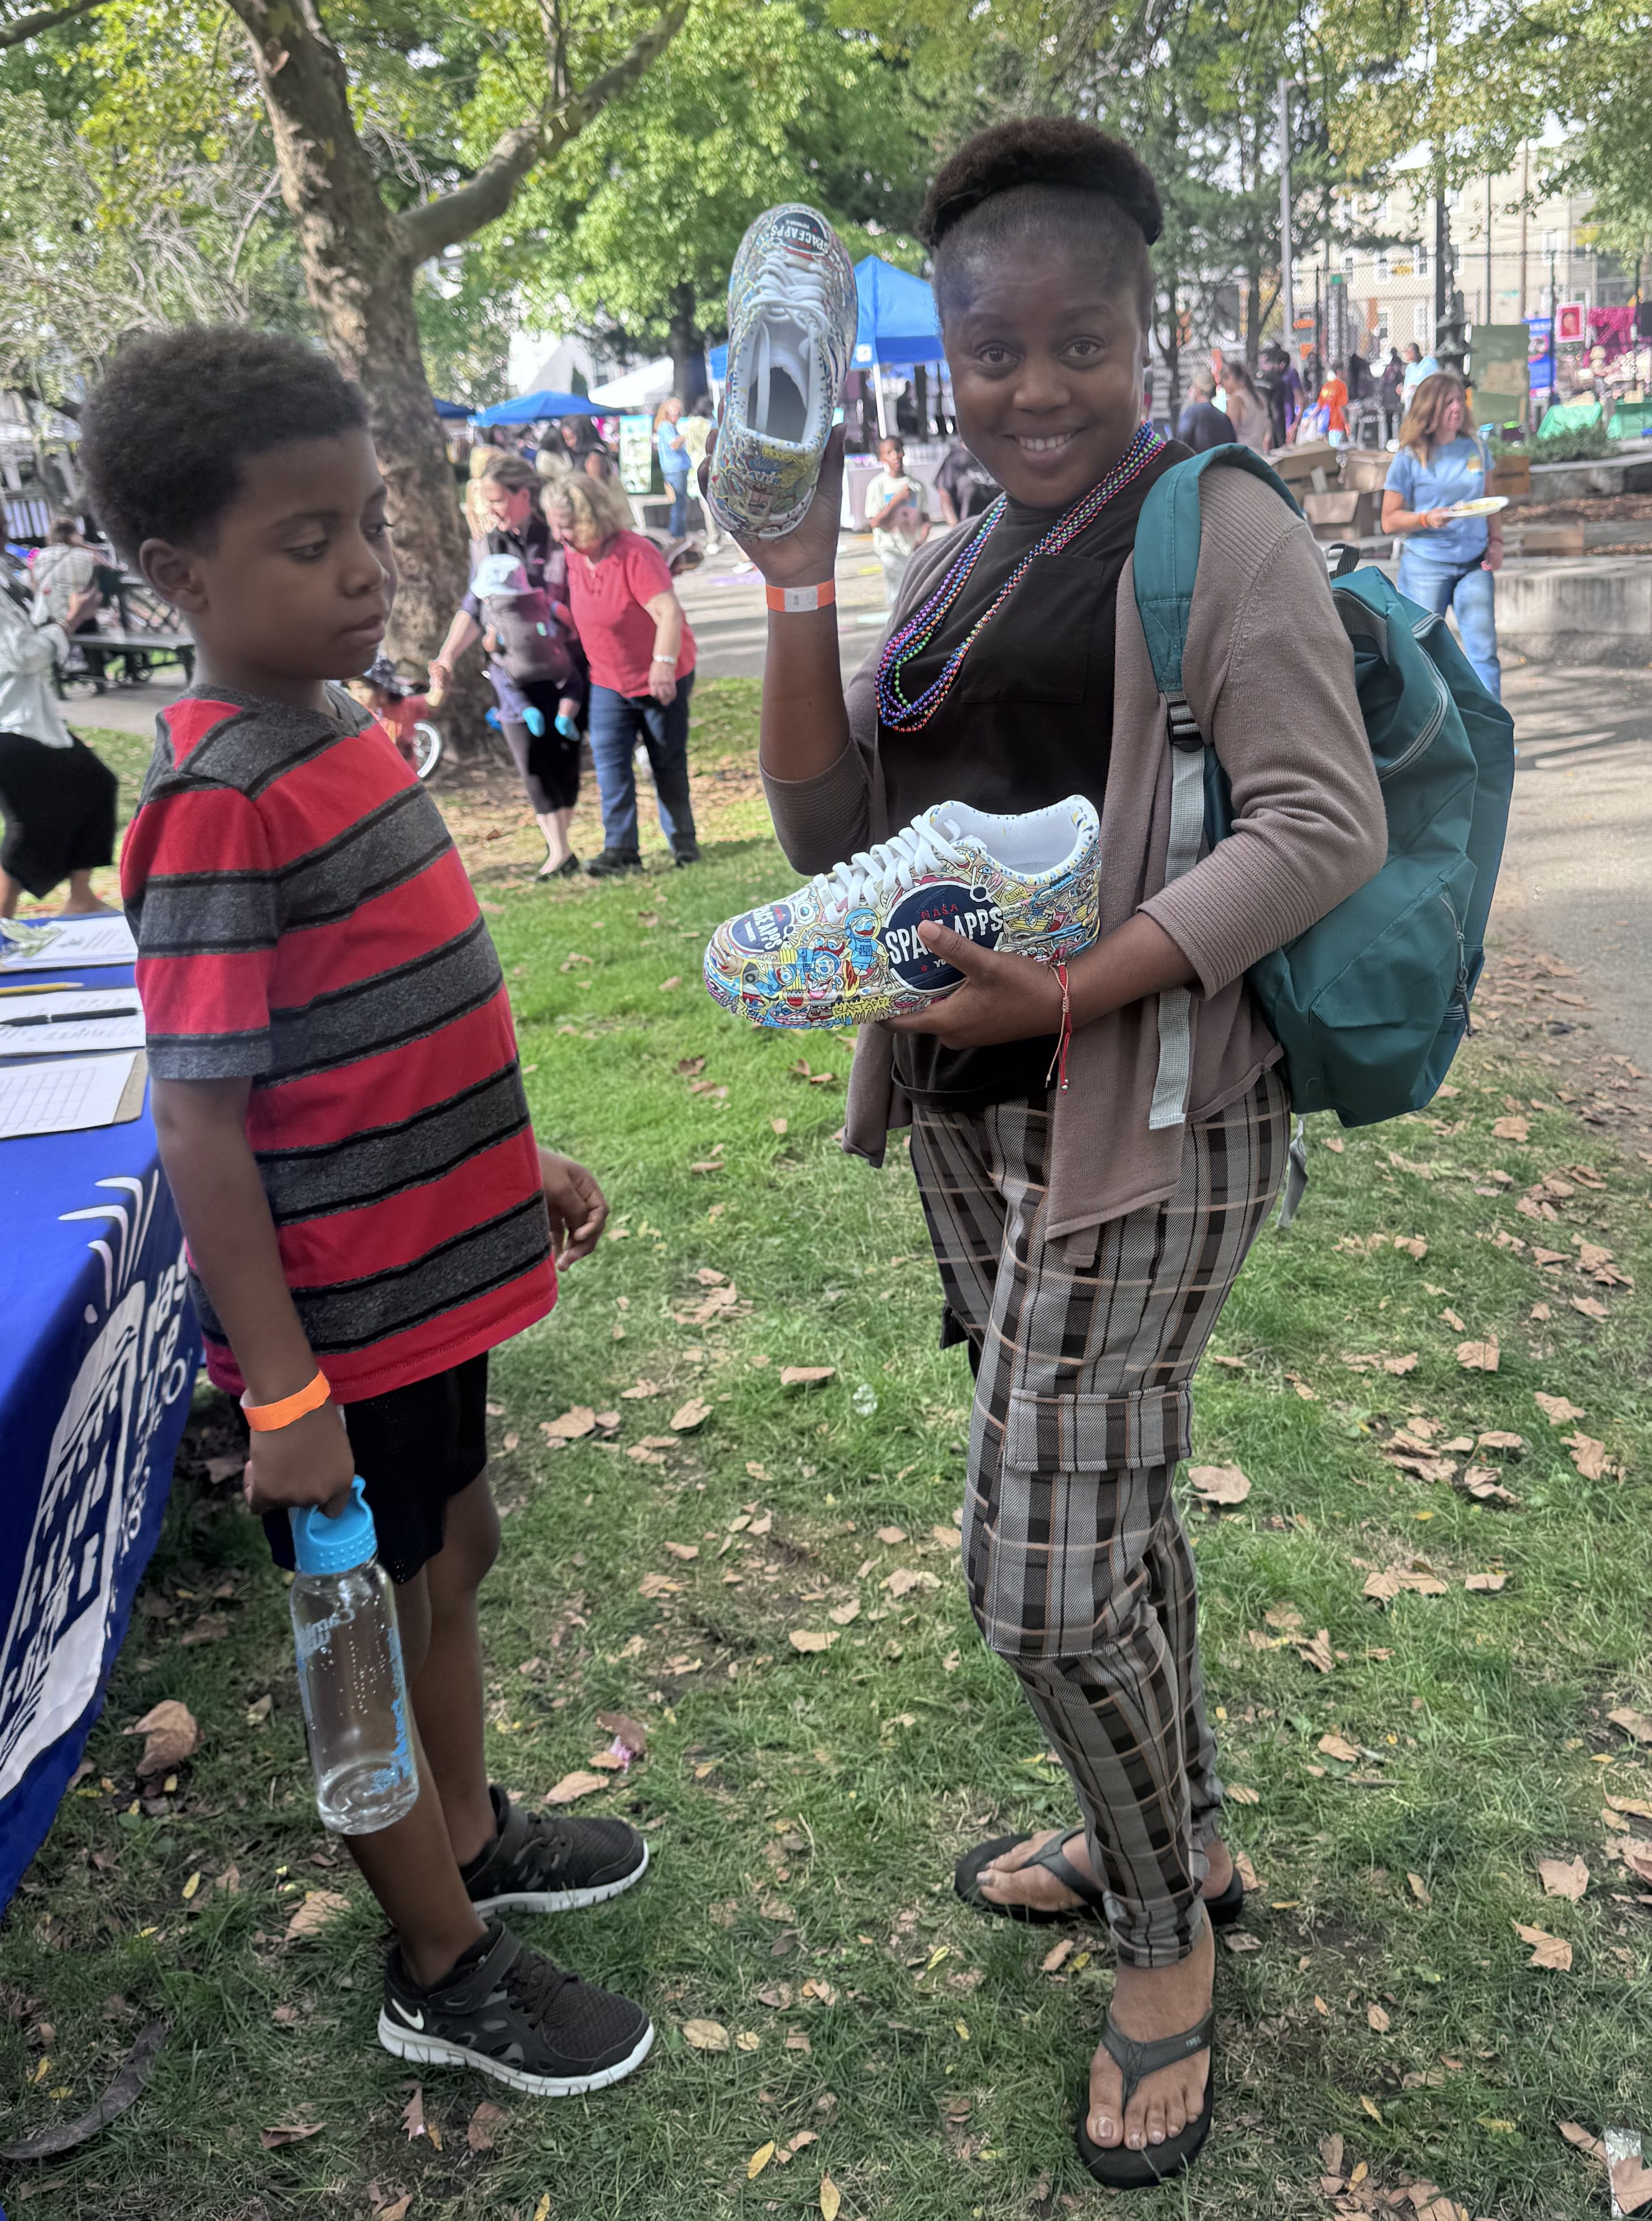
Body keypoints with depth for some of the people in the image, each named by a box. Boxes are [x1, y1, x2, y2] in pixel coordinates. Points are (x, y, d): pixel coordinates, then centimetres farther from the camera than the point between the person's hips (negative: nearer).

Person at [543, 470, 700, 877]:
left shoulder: (636, 554, -24)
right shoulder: (573, 555, -2)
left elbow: (669, 612, -32)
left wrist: (663, 665, -40)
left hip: (662, 679, -6)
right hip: (607, 680, 6)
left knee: (669, 763, 8)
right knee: (610, 761, -5)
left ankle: (682, 840, 25)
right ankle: (620, 848, -5)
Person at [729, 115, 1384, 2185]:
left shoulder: (1216, 522, -8)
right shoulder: (946, 577, 13)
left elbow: (1324, 823, -18)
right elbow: (828, 837, 8)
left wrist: (1080, 991, -27)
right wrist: (798, 589, -2)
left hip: (1139, 1123, -7)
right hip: (967, 1110, 7)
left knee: (1044, 1571, -3)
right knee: (1105, 1498, 20)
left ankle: (1163, 1938, 24)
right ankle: (1174, 1835, 42)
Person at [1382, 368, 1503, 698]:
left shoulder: (1476, 448, 8)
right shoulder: (1410, 458, -4)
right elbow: (1389, 519, -4)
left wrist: (1496, 542, 5)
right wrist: (1427, 519, -20)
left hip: (1474, 564, 3)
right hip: (1425, 566, -3)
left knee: (1484, 651, -4)